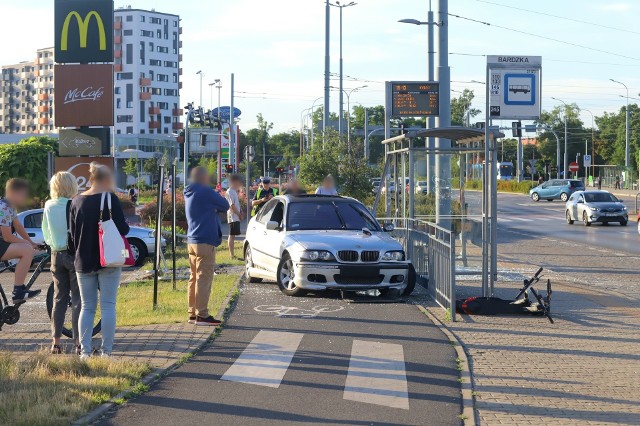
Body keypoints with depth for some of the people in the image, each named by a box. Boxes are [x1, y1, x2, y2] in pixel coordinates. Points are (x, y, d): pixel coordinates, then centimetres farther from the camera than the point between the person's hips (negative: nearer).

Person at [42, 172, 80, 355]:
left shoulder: (48, 206, 1)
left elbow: (45, 234, 8)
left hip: (56, 255, 5)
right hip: (74, 254, -5)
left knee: (59, 299, 12)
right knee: (77, 299, 0)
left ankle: (56, 342, 11)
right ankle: (79, 343, -3)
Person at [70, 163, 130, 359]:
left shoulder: (77, 201, 6)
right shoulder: (110, 199, -9)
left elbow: (72, 233, 11)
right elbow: (122, 229, -12)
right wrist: (126, 227, 10)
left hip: (84, 262, 4)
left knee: (87, 307, 8)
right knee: (108, 306, 1)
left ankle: (85, 352, 2)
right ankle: (106, 351, -1)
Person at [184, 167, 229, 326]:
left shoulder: (189, 193, 14)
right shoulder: (206, 192, -14)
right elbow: (225, 206, -6)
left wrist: (212, 207, 1)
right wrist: (216, 207, 12)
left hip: (192, 241, 9)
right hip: (205, 241, -9)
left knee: (194, 277, 14)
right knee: (204, 278, -8)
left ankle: (193, 313, 18)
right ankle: (202, 315, -10)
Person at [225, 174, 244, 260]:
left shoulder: (234, 191, 17)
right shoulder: (230, 192, -14)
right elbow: (232, 205, -19)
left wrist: (241, 212, 8)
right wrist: (239, 214, -13)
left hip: (236, 217, 10)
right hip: (233, 217, -10)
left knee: (232, 236, 11)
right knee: (232, 236, -8)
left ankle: (232, 254, 14)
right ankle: (232, 254, -8)